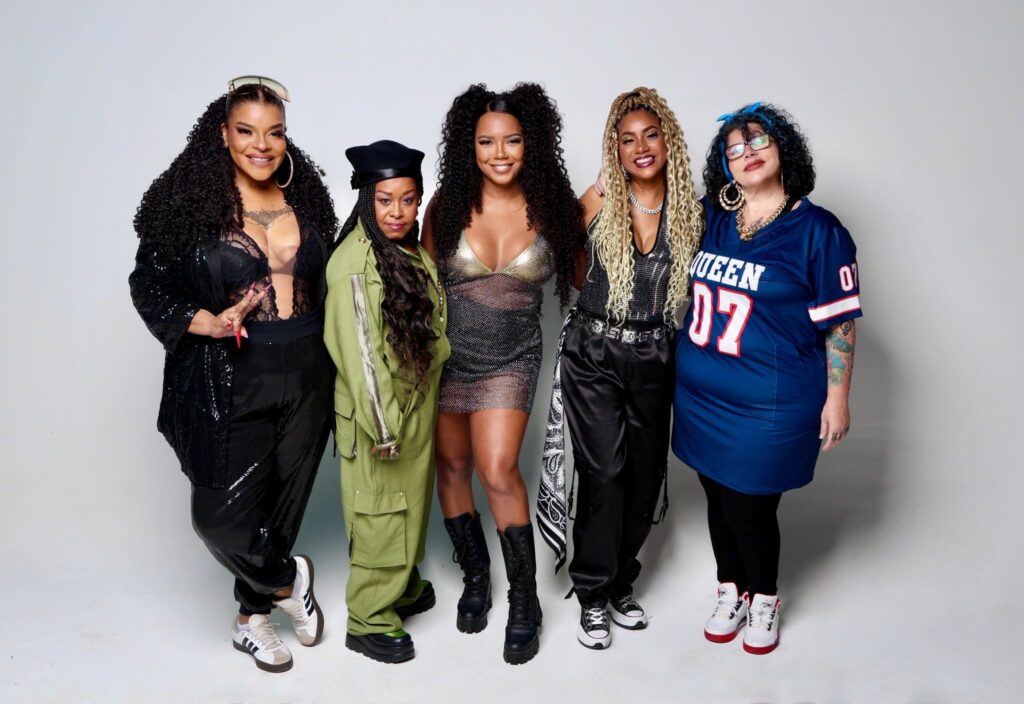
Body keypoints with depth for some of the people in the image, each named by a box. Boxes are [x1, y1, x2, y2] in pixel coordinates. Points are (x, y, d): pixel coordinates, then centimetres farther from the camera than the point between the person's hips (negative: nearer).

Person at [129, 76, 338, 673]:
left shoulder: (306, 197, 7)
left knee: (282, 505, 12)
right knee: (222, 516, -6)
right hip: (229, 383, -3)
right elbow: (149, 285, -1)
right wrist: (209, 323, -17)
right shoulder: (190, 203, -5)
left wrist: (333, 364, 10)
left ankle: (253, 618, 34)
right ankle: (288, 580, 26)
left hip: (306, 379, 4)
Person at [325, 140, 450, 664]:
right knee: (380, 512, 4)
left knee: (411, 500, 21)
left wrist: (419, 412, 16)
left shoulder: (412, 251, 6)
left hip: (418, 405, 8)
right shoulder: (356, 264, -21)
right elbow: (358, 351, -23)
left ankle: (404, 586, 41)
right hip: (380, 413, -8)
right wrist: (383, 426, -20)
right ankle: (369, 620, 20)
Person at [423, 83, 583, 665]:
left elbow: (576, 278, 4)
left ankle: (525, 600, 6)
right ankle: (475, 575, 33)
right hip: (448, 354, 2)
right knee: (452, 466, 11)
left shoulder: (551, 206, -6)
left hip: (511, 359, -2)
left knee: (498, 469, -13)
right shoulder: (449, 203, -6)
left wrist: (591, 218, -6)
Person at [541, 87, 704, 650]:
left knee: (645, 475, 11)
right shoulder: (598, 203, -6)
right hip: (595, 354, -3)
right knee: (604, 473, -4)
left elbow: (695, 282, 8)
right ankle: (593, 597, 13)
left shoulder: (689, 210, 0)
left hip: (653, 358, 3)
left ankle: (621, 584, 31)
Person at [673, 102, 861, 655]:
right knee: (718, 499, 15)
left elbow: (840, 323, -6)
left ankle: (764, 600, 33)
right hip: (700, 396, 5)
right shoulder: (711, 220, 3)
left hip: (770, 405, -4)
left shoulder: (818, 231, -8)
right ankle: (730, 593, 39)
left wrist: (837, 399, -6)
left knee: (749, 508, 4)